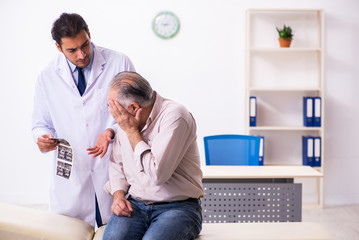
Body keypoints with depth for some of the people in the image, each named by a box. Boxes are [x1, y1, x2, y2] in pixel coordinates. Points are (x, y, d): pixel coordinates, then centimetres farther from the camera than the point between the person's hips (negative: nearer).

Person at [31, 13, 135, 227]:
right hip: (70, 175, 2)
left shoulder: (119, 63, -2)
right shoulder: (47, 77, 4)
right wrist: (42, 137, -10)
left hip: (113, 169, -1)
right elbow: (41, 123, 13)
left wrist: (112, 132, -17)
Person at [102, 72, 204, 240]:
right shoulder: (124, 121, 8)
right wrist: (118, 195, 1)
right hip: (134, 205, 5)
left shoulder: (174, 116, -15)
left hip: (178, 207, -4)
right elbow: (116, 164, 20)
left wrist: (132, 131, -15)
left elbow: (157, 174, -23)